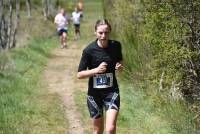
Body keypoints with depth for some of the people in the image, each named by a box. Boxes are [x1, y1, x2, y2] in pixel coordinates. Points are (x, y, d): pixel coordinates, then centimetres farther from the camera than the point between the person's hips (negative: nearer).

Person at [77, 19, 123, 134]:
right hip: (94, 93, 0)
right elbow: (79, 75, -9)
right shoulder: (89, 50, -12)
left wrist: (120, 66, -8)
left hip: (112, 91, 1)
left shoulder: (116, 46, -4)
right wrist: (96, 70, -24)